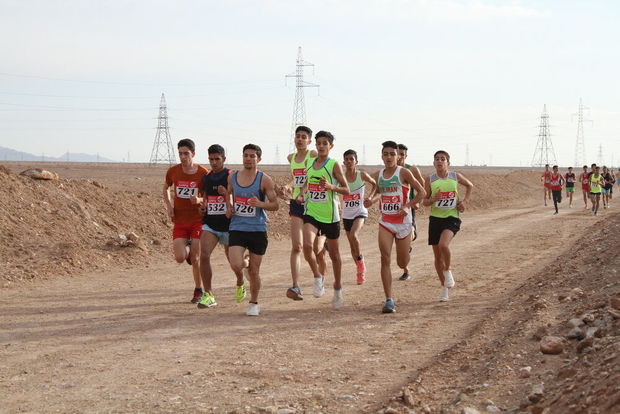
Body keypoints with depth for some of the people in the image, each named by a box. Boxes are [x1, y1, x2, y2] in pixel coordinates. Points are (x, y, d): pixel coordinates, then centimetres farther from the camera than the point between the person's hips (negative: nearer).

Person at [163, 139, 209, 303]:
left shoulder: (203, 173, -8)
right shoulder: (173, 171, -1)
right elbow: (165, 189, 18)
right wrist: (168, 205, 2)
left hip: (198, 220, -2)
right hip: (179, 221, 2)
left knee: (195, 259, -3)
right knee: (180, 258, -10)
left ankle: (199, 291, 16)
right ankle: (187, 246, 27)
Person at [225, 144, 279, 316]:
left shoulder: (264, 180, -5)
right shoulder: (232, 177, 5)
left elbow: (275, 205, -6)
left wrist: (260, 204, -24)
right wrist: (229, 206, 8)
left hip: (258, 229, -2)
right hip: (237, 228, 2)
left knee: (254, 271, 5)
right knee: (236, 266, -17)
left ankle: (254, 303, 26)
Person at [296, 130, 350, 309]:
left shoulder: (334, 165, -6)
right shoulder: (310, 163, 8)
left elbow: (346, 190, -6)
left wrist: (331, 187, -24)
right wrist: (302, 193, 5)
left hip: (330, 215, -3)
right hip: (311, 213, 3)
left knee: (334, 253, 10)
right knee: (307, 245, -23)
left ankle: (337, 289, 28)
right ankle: (318, 277, 0)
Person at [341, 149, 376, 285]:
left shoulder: (362, 175, -6)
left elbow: (375, 184, 10)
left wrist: (370, 197, -3)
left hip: (360, 212, -3)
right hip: (347, 215, 3)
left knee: (353, 235, -28)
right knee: (352, 245, 9)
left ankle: (360, 259, -5)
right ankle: (360, 270, 24)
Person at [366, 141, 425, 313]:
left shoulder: (403, 173, -8)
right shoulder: (377, 175, 5)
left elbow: (422, 192, -7)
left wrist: (407, 206, -17)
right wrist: (372, 200, 0)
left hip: (403, 221, -3)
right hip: (385, 222, 3)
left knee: (402, 264, 7)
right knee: (385, 259, -13)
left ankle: (407, 246, 46)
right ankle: (389, 300, -10)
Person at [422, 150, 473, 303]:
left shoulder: (456, 176, 1)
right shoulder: (430, 180, 0)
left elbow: (470, 186, 20)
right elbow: (425, 201, 4)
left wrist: (465, 201, 6)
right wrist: (433, 199, -17)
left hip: (452, 218, -2)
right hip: (435, 218, 2)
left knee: (443, 245, -29)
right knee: (437, 256, 6)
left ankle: (448, 271, -1)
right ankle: (444, 287, 23)